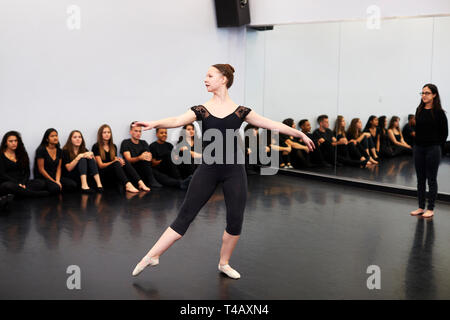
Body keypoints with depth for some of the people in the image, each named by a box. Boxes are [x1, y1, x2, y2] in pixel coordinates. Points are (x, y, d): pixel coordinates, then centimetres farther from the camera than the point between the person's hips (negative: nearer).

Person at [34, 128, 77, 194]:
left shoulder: (59, 151, 8)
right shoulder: (41, 150, -9)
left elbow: (58, 168, 8)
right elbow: (41, 169, -11)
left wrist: (57, 181, -11)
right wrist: (54, 181, -14)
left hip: (55, 177, 5)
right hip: (42, 178, -5)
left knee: (73, 185, -19)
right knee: (55, 188, -36)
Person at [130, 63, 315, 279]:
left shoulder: (240, 111, 3)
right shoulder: (201, 110, 1)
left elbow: (273, 125, 8)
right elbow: (177, 121, -15)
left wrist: (300, 134, 11)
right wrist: (154, 124, -35)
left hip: (234, 170, 1)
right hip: (207, 169, -1)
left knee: (235, 220, 4)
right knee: (185, 215, -1)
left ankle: (224, 263, 26)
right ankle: (151, 256, 8)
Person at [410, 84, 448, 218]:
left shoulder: (438, 112, -8)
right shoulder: (419, 110, 6)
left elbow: (444, 132, -3)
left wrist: (438, 145, -1)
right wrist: (416, 142, 8)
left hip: (432, 149, -5)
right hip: (418, 148, 5)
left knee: (431, 179, 3)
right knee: (420, 179, 10)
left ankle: (430, 208, 11)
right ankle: (421, 207, 19)